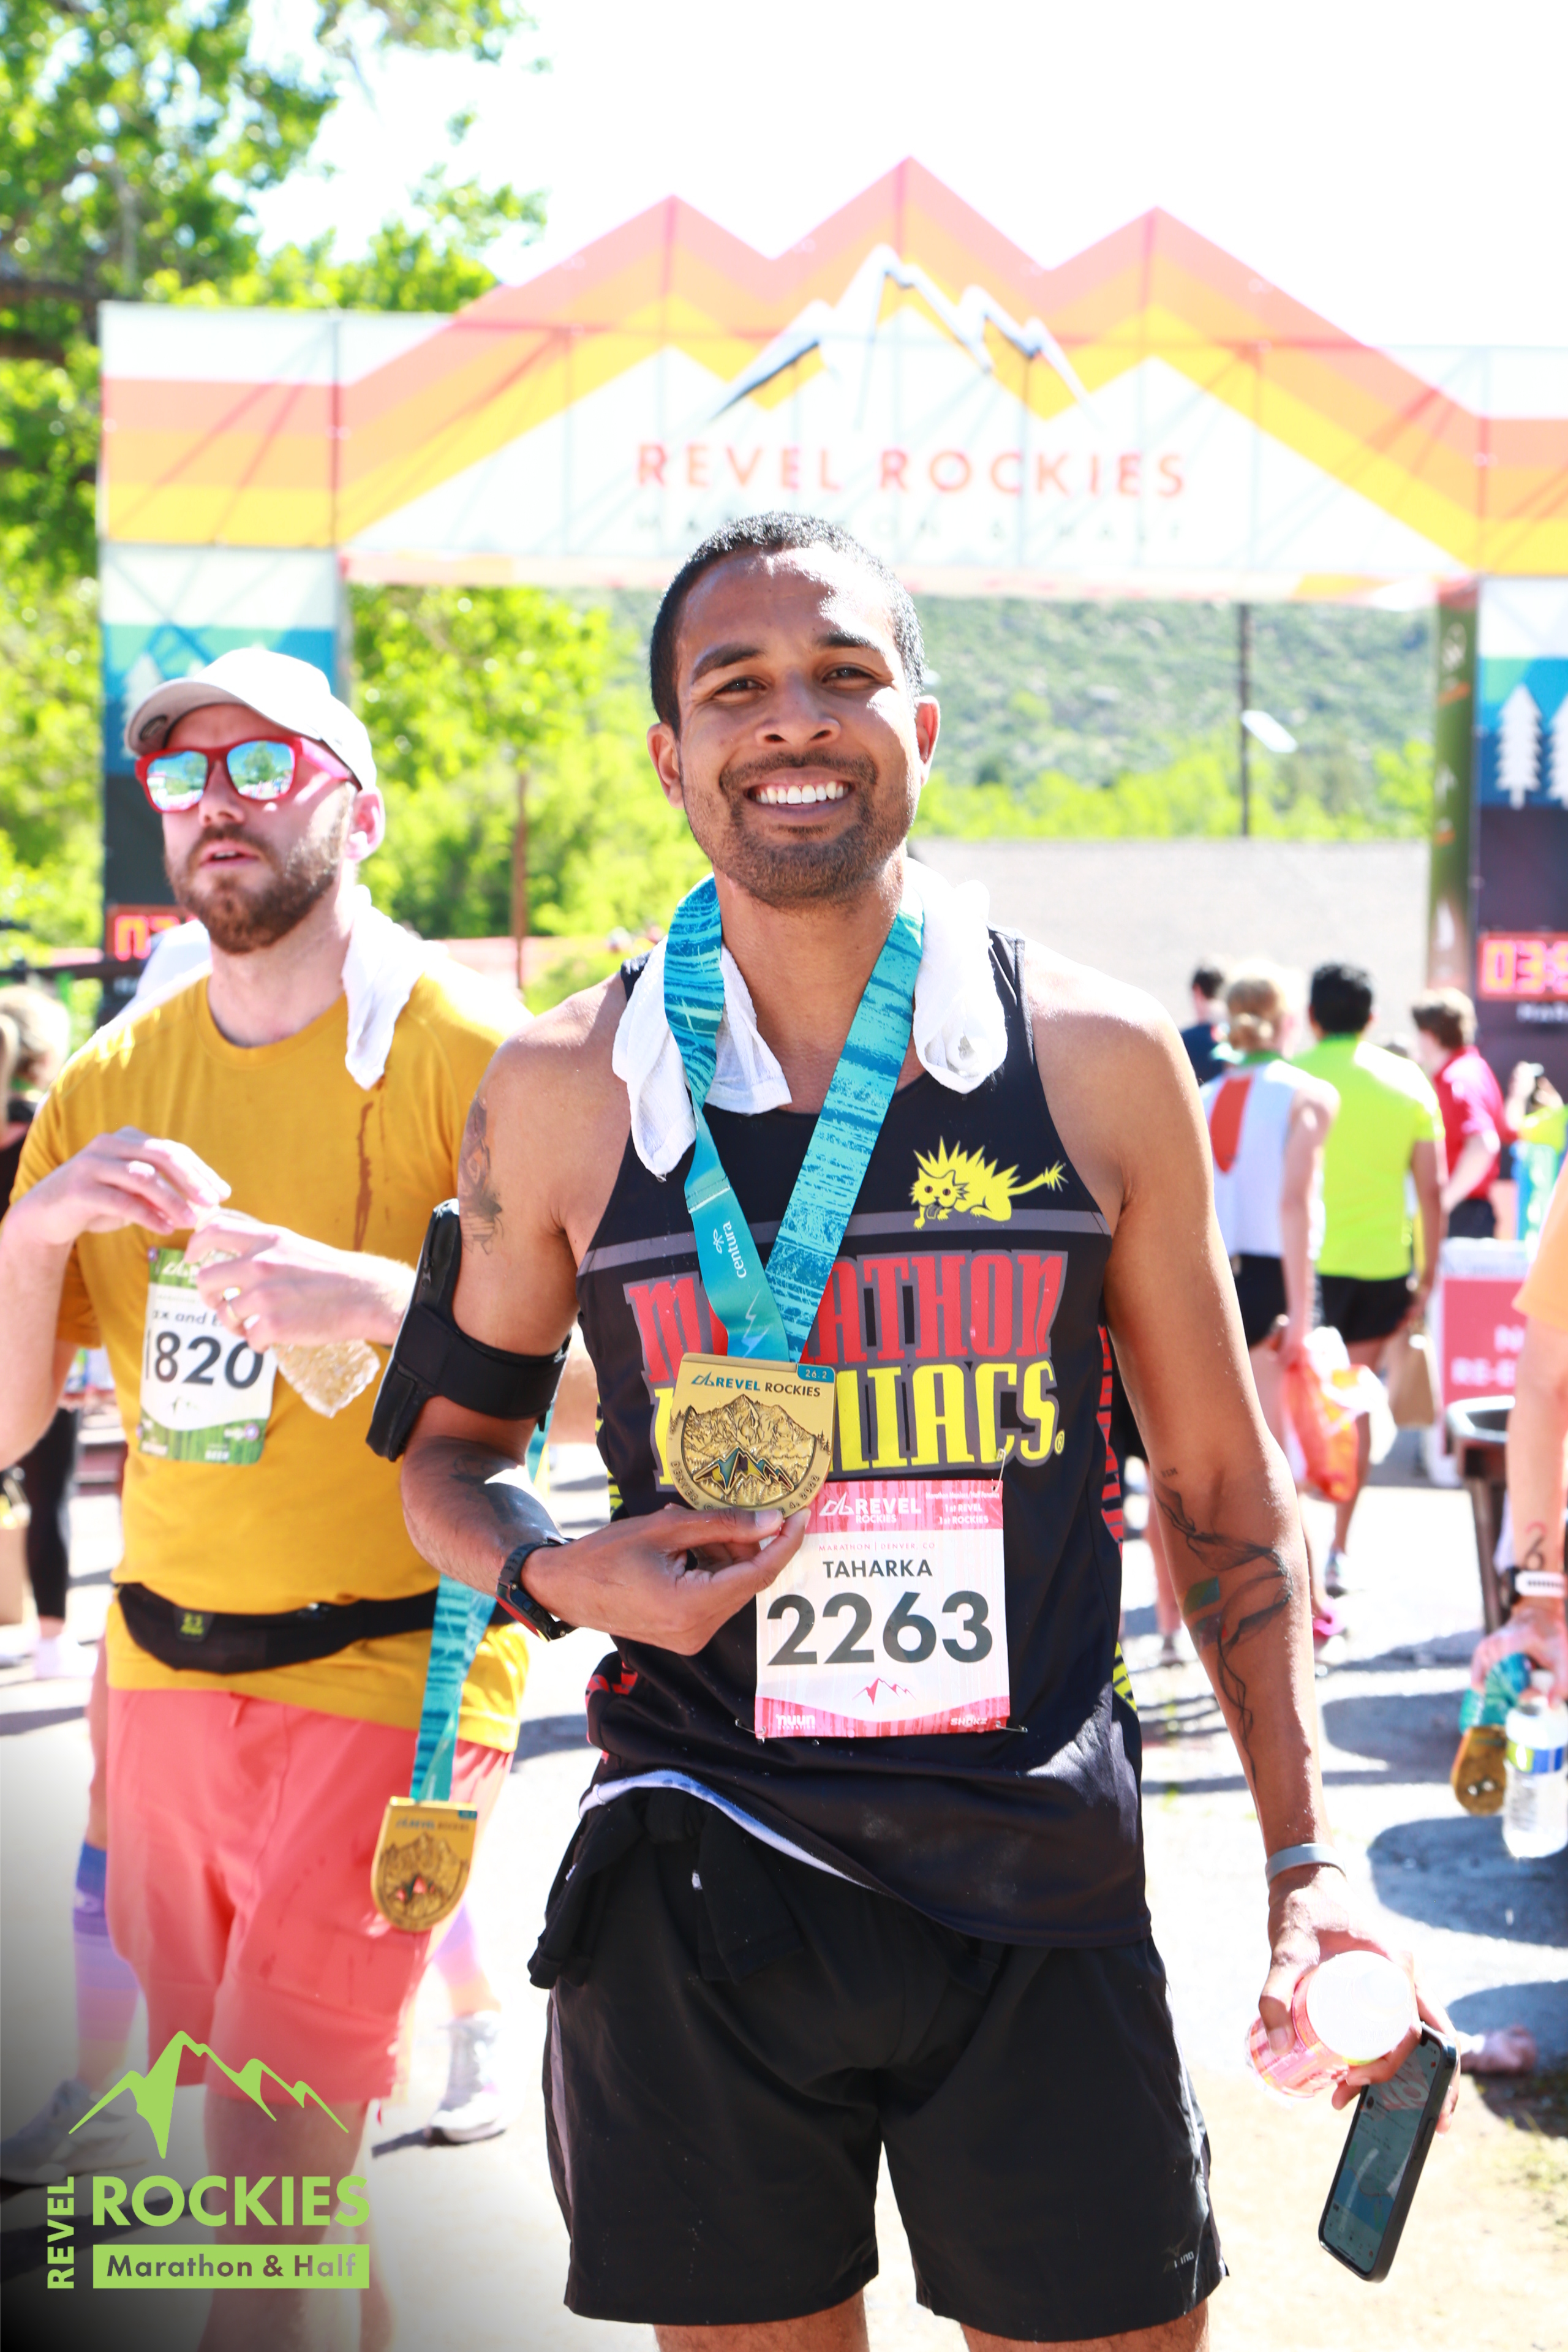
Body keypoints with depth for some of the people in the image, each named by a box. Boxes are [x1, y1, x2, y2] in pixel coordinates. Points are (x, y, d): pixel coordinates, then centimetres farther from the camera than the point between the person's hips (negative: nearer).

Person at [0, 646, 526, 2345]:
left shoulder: (463, 1055, -8)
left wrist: (377, 1293, -28)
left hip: (387, 1675, -6)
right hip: (164, 1676, 6)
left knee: (262, 2176, -10)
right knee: (248, 2156, 14)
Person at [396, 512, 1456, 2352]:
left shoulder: (1101, 1064, 1)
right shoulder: (567, 1090, 1)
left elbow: (1218, 1486, 8)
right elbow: (447, 1448, 13)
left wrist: (1302, 1864, 3)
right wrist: (559, 1577, -9)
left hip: (1046, 1907, 0)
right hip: (700, 1912, 0)